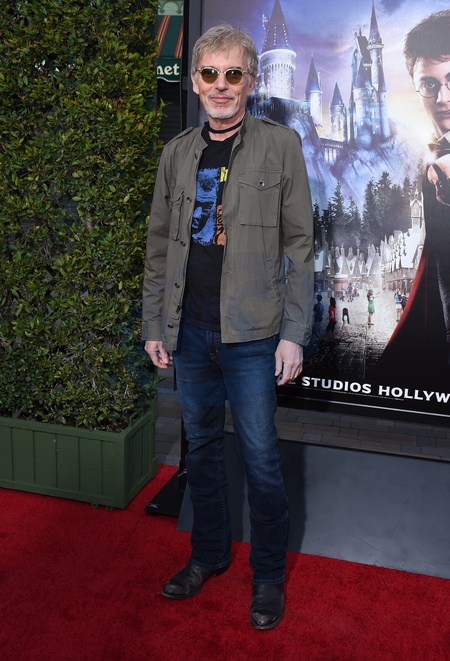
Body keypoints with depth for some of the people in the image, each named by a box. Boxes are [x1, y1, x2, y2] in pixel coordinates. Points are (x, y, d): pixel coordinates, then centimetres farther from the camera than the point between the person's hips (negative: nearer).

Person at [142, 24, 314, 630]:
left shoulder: (280, 144, -1)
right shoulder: (177, 154, 9)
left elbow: (299, 244, -3)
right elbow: (159, 245, 12)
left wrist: (294, 333, -9)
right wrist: (154, 325, 8)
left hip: (252, 332, -4)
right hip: (190, 331, 4)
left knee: (260, 457, 3)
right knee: (202, 447, 15)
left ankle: (269, 574, 24)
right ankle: (209, 553, 35)